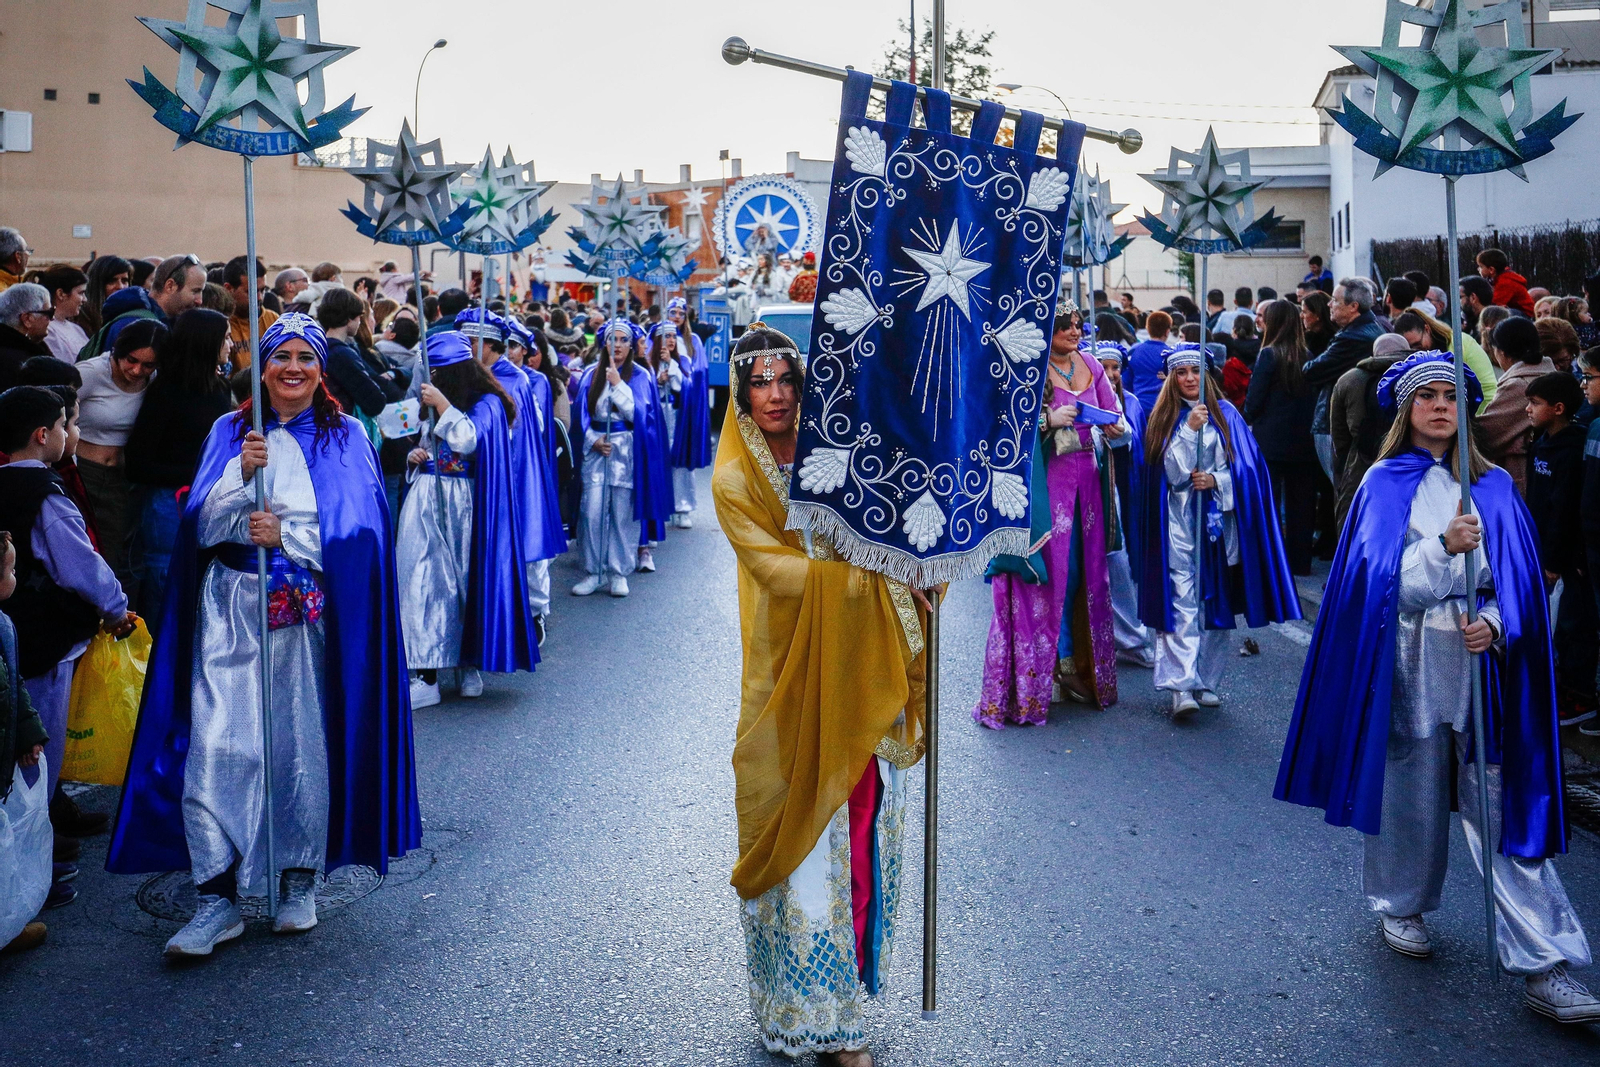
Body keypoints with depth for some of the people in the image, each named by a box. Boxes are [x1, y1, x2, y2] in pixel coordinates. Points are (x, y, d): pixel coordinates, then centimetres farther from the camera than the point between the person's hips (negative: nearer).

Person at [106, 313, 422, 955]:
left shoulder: (345, 437, 6)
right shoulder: (230, 432, 10)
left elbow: (360, 527, -4)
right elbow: (203, 522, 0)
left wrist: (288, 534, -16)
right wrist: (242, 474, -17)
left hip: (313, 611, -1)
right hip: (232, 611, 1)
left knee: (305, 742, 4)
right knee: (219, 743, -8)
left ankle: (299, 883, 20)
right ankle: (217, 895, -2)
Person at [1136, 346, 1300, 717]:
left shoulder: (1226, 414, 8)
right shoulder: (1164, 418, 4)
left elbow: (1246, 466, 4)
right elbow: (1170, 471, -7)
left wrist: (1216, 480, -13)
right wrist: (1189, 429, -16)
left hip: (1218, 517, 3)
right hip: (1179, 519, -2)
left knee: (1216, 601, 6)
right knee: (1182, 601, -12)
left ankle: (1207, 680, 16)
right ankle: (1182, 687, -17)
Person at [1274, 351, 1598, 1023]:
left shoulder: (1492, 487, 8)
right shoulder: (1384, 485, 2)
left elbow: (1519, 577, 6)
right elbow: (1383, 579, -9)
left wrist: (1495, 623, -14)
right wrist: (1444, 546, -24)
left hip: (1483, 659, 1)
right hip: (1409, 659, -1)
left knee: (1505, 804, -3)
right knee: (1409, 788, 9)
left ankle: (1542, 966, -2)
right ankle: (1400, 907, 34)